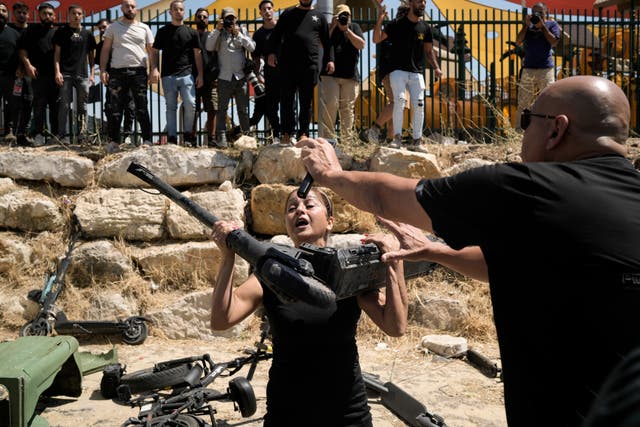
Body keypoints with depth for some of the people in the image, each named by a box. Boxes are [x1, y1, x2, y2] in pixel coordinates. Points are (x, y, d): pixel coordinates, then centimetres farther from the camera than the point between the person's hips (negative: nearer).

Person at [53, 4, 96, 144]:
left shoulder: (87, 34, 14)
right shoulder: (62, 31, 8)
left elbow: (91, 55, 16)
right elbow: (57, 53, 4)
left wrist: (92, 73, 6)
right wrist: (57, 71, -7)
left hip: (82, 74, 3)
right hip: (66, 74, -3)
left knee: (82, 106, 4)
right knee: (64, 105, -5)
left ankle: (82, 134, 9)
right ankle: (62, 135, -4)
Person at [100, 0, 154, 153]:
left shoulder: (144, 28, 11)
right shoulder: (113, 27, 11)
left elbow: (151, 50, 8)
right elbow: (105, 50, 8)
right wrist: (102, 70, -2)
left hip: (139, 72, 0)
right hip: (117, 72, 0)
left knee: (141, 109, -1)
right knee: (116, 109, 2)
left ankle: (147, 140, 1)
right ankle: (114, 141, 7)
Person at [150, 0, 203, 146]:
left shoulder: (191, 32, 10)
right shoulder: (163, 31, 9)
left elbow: (197, 54, 11)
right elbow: (154, 52, 9)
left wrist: (200, 75, 4)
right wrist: (154, 69, -7)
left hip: (187, 74, 0)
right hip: (168, 75, 0)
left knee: (191, 105, -10)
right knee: (171, 107, 3)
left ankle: (188, 135, 6)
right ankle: (172, 138, 6)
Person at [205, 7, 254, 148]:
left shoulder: (243, 31, 12)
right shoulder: (219, 34, 9)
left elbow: (252, 48, -1)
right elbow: (209, 47, -7)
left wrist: (238, 34, -8)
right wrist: (217, 29, -10)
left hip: (241, 77, 1)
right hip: (224, 77, -1)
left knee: (243, 109, 6)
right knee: (222, 109, -3)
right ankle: (221, 138, -3)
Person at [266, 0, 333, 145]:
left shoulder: (319, 17, 14)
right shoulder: (288, 13, 13)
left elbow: (326, 41, 14)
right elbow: (276, 34, 11)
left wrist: (330, 59, 3)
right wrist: (271, 52, -2)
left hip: (310, 65, 0)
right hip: (288, 64, 0)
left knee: (306, 102, 2)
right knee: (287, 99, 0)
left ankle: (303, 134, 8)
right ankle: (286, 134, 4)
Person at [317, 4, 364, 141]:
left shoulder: (354, 27, 12)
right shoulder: (329, 28, 11)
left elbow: (361, 45, -2)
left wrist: (347, 30, -7)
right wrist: (333, 27, -8)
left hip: (350, 75, 1)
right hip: (329, 74, -1)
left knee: (348, 108, 2)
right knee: (329, 105, -12)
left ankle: (346, 138, 7)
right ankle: (327, 137, -8)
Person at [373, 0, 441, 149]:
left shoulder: (425, 28, 10)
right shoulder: (396, 24, 0)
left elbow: (429, 50, 17)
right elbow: (376, 39, -4)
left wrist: (436, 67, 2)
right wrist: (380, 20, -18)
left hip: (417, 73, 3)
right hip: (398, 70, -3)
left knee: (419, 105, -4)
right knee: (399, 101, -20)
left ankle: (417, 140, 6)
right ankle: (397, 138, -12)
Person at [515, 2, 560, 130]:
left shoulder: (551, 24, 8)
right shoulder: (528, 24, 15)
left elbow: (554, 42, -6)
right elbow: (518, 41, 4)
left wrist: (542, 25, -8)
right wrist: (526, 25, -5)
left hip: (546, 69, -2)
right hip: (528, 69, 2)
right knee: (523, 103, 3)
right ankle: (519, 130, 6)